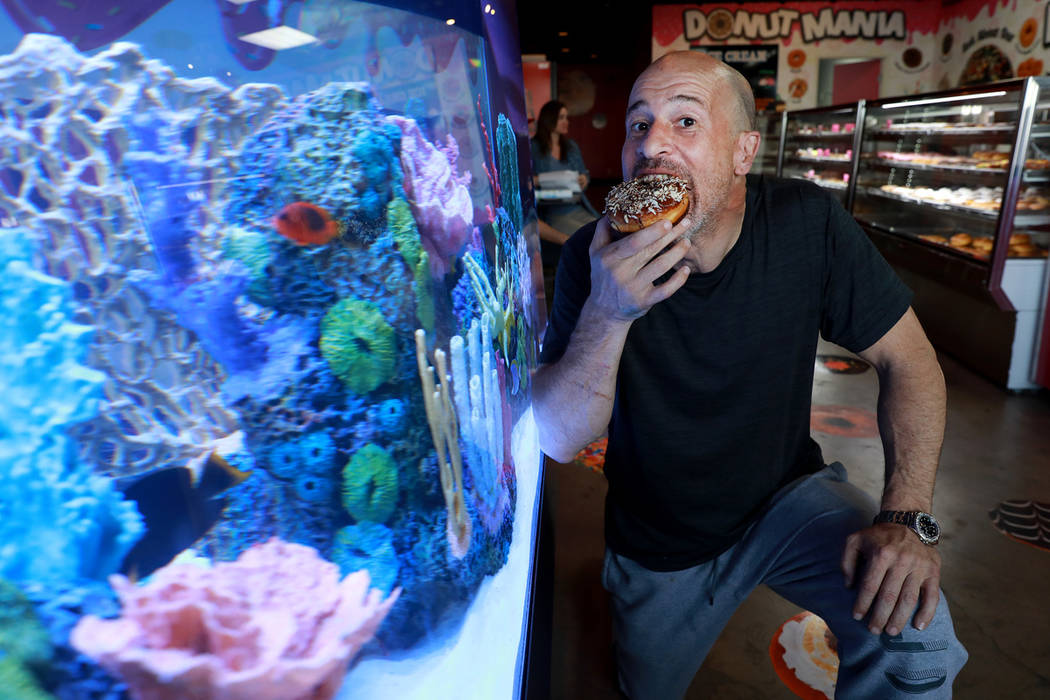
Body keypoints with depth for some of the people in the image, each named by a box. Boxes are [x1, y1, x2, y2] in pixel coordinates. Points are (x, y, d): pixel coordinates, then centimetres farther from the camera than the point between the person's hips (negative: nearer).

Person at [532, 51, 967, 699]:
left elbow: (909, 358, -10)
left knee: (912, 622, -26)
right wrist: (608, 315, -40)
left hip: (787, 495, 0)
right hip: (658, 544, 1)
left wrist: (908, 516, -23)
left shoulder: (806, 222, -18)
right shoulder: (595, 257, -20)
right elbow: (559, 440, -23)